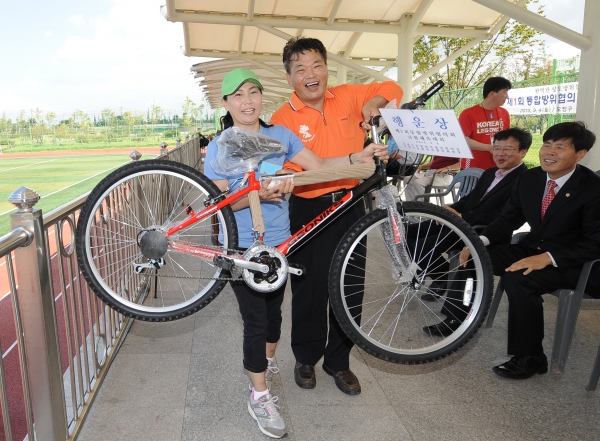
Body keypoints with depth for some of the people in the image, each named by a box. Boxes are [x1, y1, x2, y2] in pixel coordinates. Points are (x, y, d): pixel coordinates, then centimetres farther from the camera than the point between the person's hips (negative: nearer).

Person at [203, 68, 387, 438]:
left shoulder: (280, 135, 2)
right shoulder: (219, 147, -7)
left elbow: (317, 165, -2)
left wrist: (359, 157, -16)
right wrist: (256, 195, -28)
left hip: (278, 241, 3)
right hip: (241, 246, -3)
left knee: (273, 310, 18)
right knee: (255, 320, 0)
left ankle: (267, 360, 46)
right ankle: (260, 396, 16)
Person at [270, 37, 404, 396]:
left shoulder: (347, 97, 4)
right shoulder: (283, 118, -7)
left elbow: (392, 89, 18)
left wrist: (373, 101, -4)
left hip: (350, 204, 4)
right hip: (310, 210, -3)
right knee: (311, 287, 5)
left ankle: (339, 360, 30)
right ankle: (306, 358, 29)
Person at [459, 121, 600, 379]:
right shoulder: (529, 178, 0)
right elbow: (509, 218, 6)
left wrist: (547, 258, -31)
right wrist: (480, 241, -12)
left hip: (573, 262, -6)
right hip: (533, 248, 6)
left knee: (518, 280, -33)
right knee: (471, 255, -12)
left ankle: (529, 358, -14)